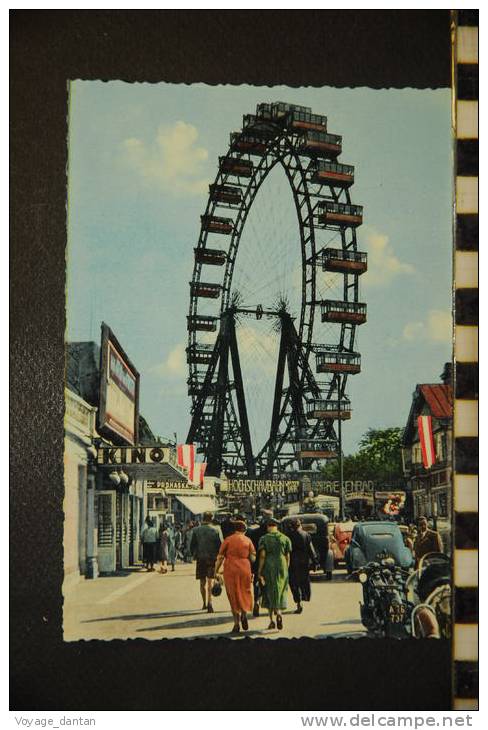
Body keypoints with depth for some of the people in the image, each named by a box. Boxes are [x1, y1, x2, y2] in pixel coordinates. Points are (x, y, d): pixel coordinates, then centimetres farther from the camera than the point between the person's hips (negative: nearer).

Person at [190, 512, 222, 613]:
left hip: (200, 559, 1)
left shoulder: (196, 530, -2)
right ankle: (209, 603, -18)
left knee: (202, 582, 14)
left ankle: (205, 603, 23)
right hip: (212, 559, -1)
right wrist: (218, 557, 11)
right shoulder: (216, 530, -5)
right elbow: (220, 546, -4)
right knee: (210, 581, 0)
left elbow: (192, 546, 1)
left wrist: (195, 555, 16)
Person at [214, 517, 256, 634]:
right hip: (245, 570, 1)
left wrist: (216, 572, 4)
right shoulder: (248, 540, 3)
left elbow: (220, 557, -2)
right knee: (245, 593, 17)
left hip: (230, 571, -1)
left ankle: (236, 624, 5)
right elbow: (253, 558, 0)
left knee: (233, 596, 7)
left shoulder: (228, 540, -1)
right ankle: (244, 614, -8)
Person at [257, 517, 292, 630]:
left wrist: (259, 571, -5)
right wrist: (286, 570, 13)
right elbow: (287, 556, 4)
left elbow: (262, 556, -8)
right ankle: (278, 613, -17)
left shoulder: (264, 538, -3)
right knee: (280, 592, 9)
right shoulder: (285, 538, 4)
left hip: (268, 568, -1)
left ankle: (271, 620, 10)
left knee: (269, 593, 10)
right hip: (282, 567, 1)